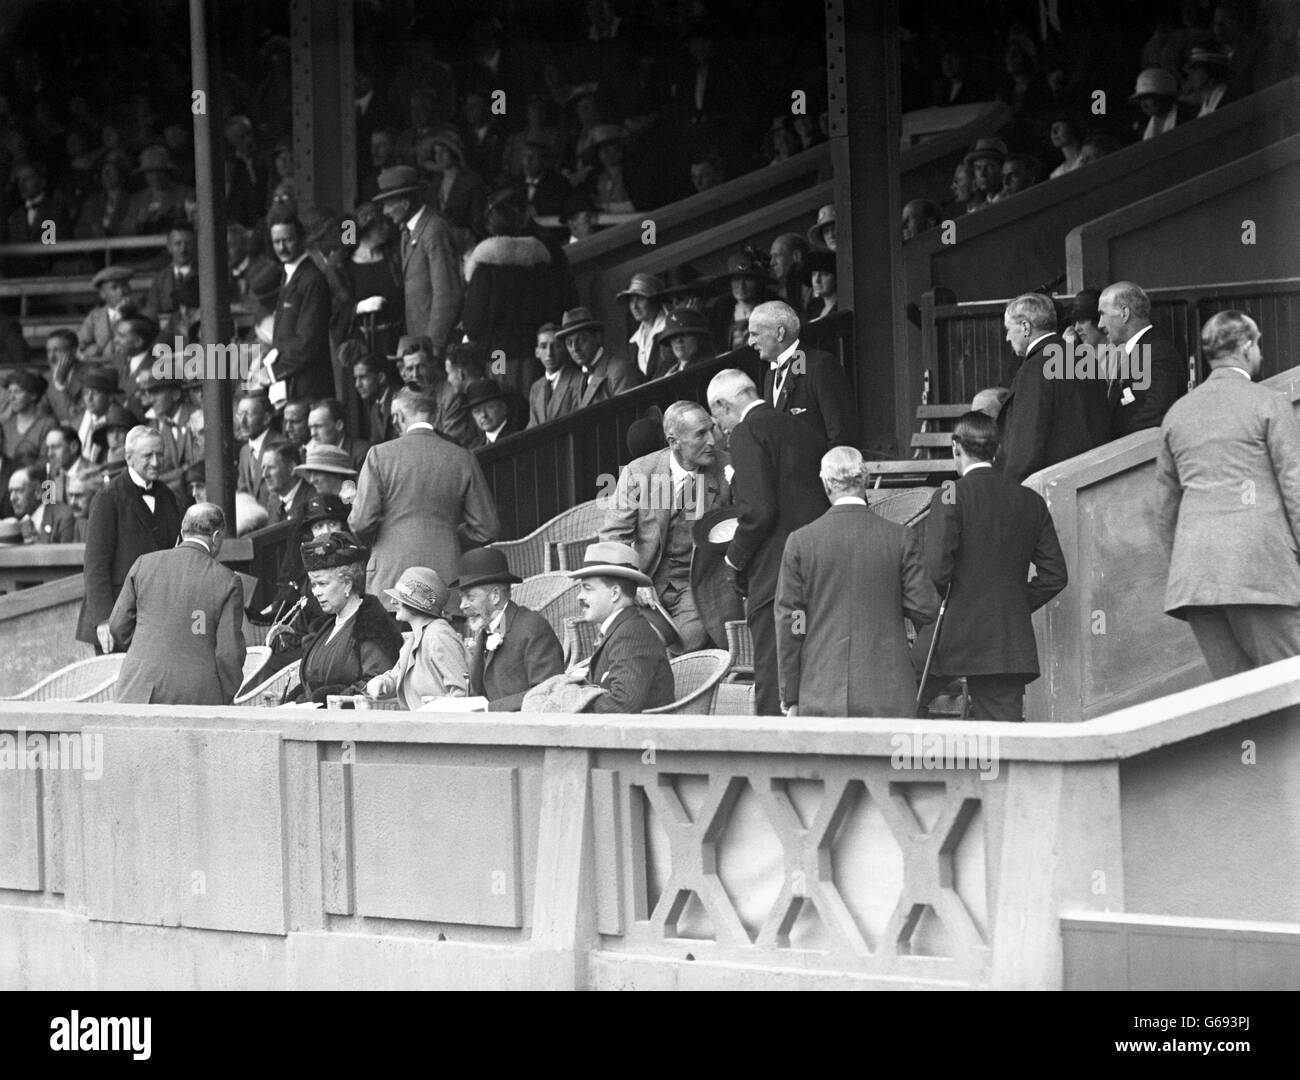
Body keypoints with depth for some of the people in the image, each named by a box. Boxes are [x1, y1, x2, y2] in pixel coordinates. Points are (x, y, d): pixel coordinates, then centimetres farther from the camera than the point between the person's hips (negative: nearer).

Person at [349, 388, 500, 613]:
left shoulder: (380, 455, -3)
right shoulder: (463, 459, 4)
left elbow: (361, 523, -6)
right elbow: (487, 529, 7)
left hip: (391, 578, -2)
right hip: (447, 575, 2)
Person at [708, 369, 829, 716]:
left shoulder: (748, 432, -6)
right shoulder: (803, 430, 18)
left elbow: (758, 509, -17)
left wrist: (736, 555, -1)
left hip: (774, 575, -8)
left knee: (773, 683, -8)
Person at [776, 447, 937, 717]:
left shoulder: (800, 541, 0)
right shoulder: (901, 538, -1)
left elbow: (788, 623, 2)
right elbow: (925, 610, -1)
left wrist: (791, 699, 8)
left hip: (820, 698, 0)